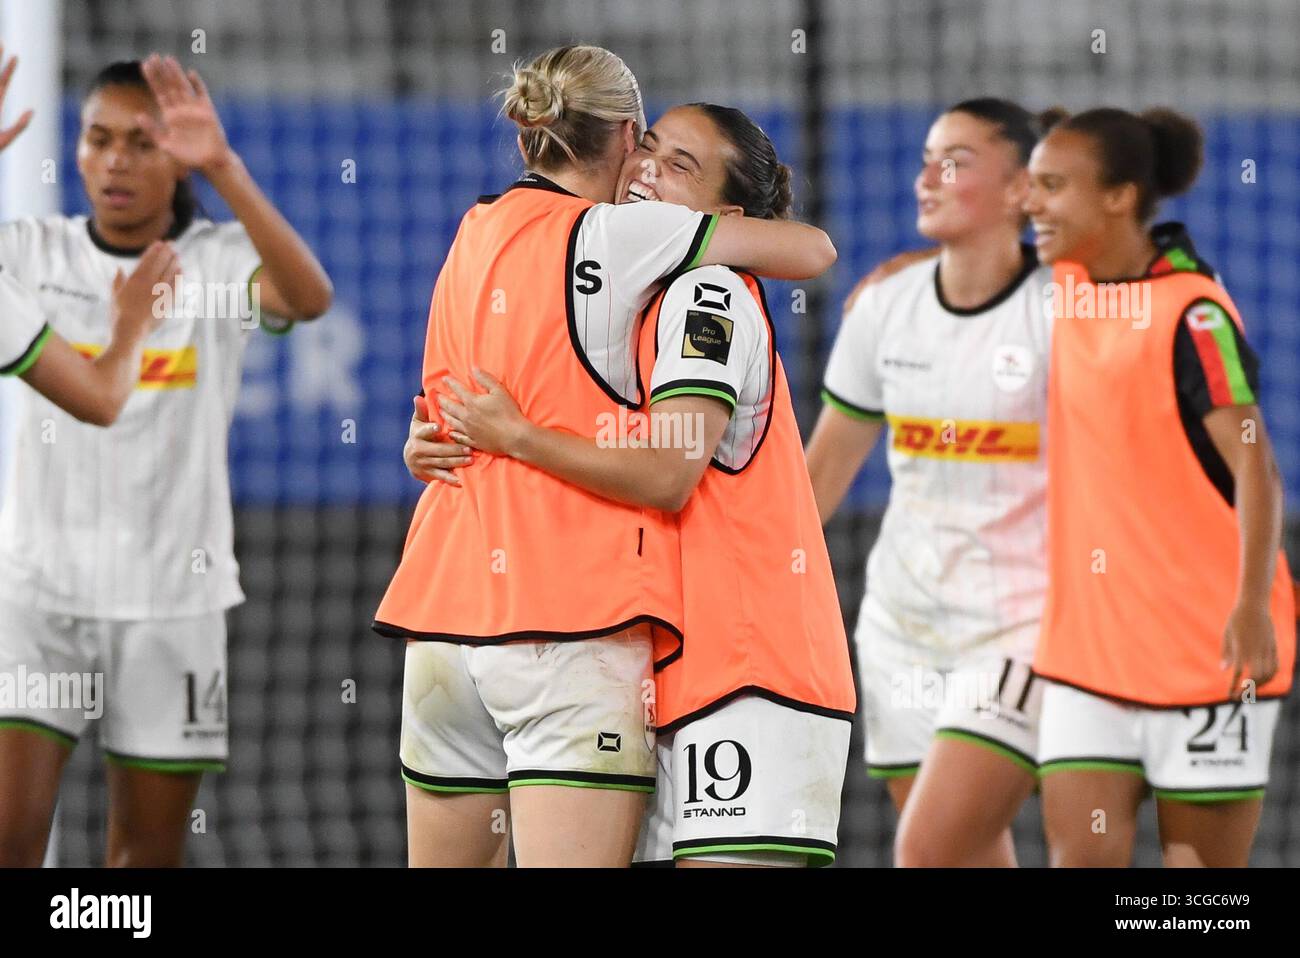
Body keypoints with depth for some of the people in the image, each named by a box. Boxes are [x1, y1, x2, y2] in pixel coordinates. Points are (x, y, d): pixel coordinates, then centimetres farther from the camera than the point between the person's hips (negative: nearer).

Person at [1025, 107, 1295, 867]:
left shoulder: (1192, 314, -15)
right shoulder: (1067, 289, 6)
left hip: (1206, 646, -6)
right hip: (1088, 639, 6)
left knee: (1203, 866, 1)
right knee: (1080, 855, -5)